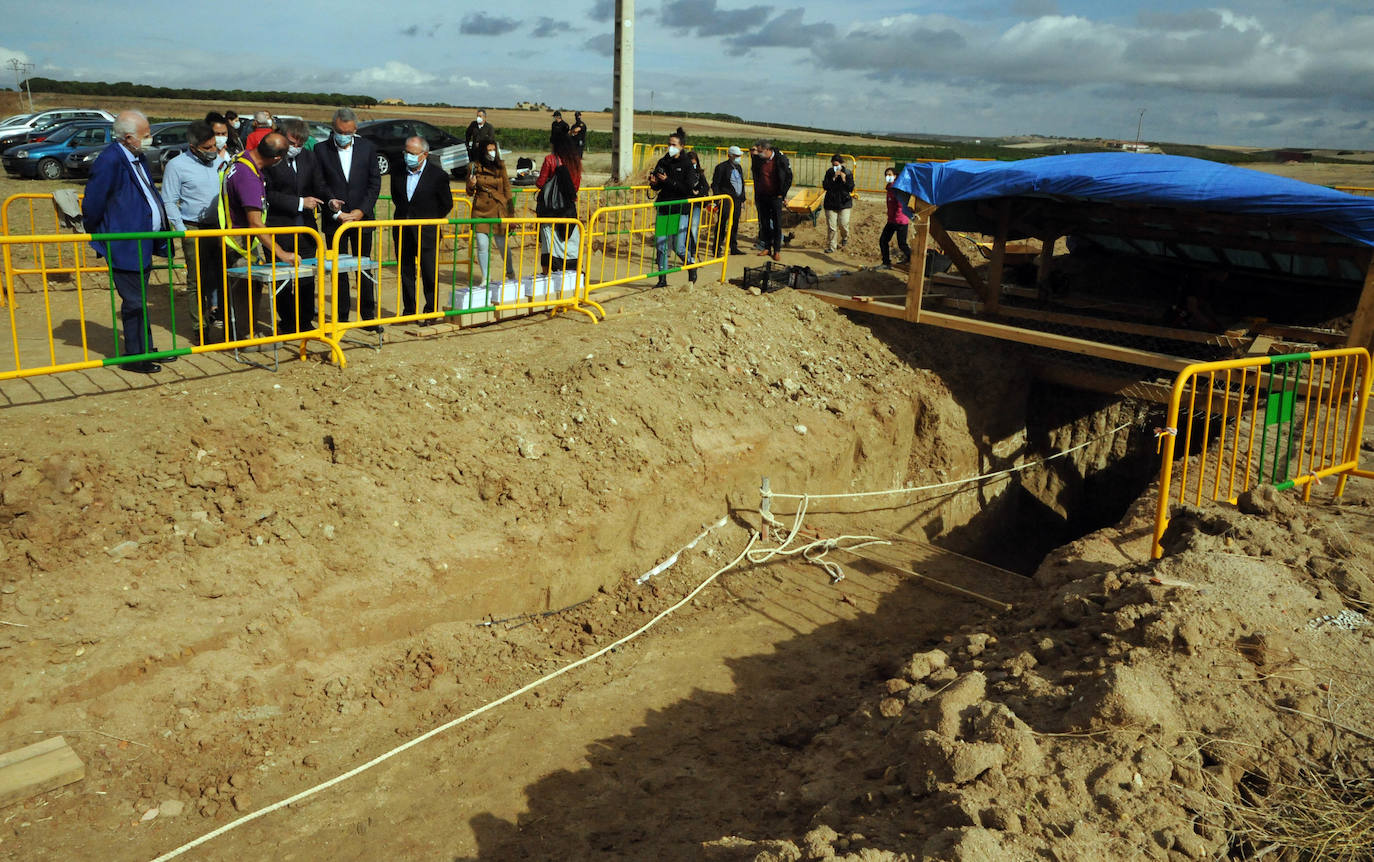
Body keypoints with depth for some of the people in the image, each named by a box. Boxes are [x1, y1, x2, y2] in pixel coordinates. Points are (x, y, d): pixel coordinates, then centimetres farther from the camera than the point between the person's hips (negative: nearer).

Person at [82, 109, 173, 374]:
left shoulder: (138, 158, 9)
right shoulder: (110, 161, -20)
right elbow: (92, 204, -17)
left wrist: (162, 224, 14)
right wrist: (99, 238, -5)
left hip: (143, 243, 9)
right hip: (125, 247, -9)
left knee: (139, 300, 18)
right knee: (134, 303, 0)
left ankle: (146, 349, 29)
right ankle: (134, 357, 11)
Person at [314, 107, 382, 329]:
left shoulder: (367, 148, 2)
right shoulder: (321, 150, 0)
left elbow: (375, 183, 1)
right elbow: (319, 184, -1)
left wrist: (361, 211, -9)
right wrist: (331, 203, -16)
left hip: (361, 217, 0)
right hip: (334, 219, 0)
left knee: (364, 268, 4)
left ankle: (368, 315, 13)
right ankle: (341, 317, 10)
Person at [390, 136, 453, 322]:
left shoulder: (438, 175, -9)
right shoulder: (398, 172, 3)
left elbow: (447, 204, 1)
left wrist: (430, 220, 4)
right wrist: (404, 215, 14)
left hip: (426, 231, -4)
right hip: (402, 230, 4)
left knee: (430, 273, -1)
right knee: (405, 272, 10)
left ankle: (430, 312, 10)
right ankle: (408, 310, 20)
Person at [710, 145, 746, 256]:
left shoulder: (739, 167, 16)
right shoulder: (721, 167, -6)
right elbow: (715, 184, -7)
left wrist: (742, 199, 18)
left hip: (737, 201, 7)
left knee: (735, 225, 11)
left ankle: (734, 248, 20)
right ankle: (716, 250, -3)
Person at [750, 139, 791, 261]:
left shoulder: (781, 159, -9)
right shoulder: (758, 159, 1)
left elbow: (789, 177, -1)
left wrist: (782, 194, -3)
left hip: (775, 197, -4)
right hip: (762, 197, 4)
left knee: (777, 224, -1)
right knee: (764, 223, 6)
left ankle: (777, 250, 3)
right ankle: (767, 247, 16)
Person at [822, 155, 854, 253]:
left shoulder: (848, 174, -2)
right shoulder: (829, 173, 0)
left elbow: (851, 189, -8)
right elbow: (825, 186, -10)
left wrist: (844, 179, -18)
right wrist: (834, 177, -18)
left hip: (844, 203, -1)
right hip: (831, 203, 1)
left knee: (843, 224, -7)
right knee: (831, 227, -4)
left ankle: (845, 238, 28)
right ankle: (831, 247, 7)